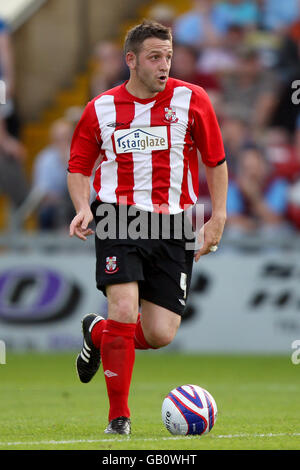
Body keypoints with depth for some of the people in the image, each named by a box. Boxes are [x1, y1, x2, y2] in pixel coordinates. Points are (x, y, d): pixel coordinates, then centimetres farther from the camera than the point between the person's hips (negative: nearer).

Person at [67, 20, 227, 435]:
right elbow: (78, 167, 13)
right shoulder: (100, 109, 3)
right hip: (119, 218, -1)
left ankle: (98, 333, 30)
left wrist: (218, 218, 3)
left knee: (160, 334, -4)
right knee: (124, 311, -20)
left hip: (172, 225, 1)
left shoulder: (192, 100, 2)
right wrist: (84, 209, -5)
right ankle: (118, 415, -3)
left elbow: (216, 161, 10)